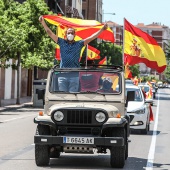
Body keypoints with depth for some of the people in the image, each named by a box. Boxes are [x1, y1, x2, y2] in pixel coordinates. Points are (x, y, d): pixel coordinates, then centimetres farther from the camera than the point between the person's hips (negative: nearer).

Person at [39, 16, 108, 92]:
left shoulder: (79, 44, 9)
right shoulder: (62, 42, 10)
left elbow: (91, 37, 5)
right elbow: (50, 33, 9)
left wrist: (102, 29, -2)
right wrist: (43, 22, 5)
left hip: (74, 75, 0)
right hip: (62, 74, 0)